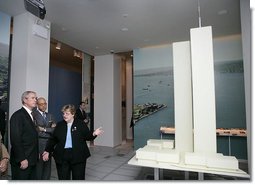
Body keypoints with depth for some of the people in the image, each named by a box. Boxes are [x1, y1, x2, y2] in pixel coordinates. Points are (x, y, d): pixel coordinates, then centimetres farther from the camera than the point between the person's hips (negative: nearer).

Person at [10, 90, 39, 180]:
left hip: (31, 160, 8)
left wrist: (36, 154, 9)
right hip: (22, 161, -8)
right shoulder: (18, 115, -13)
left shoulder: (30, 115, 13)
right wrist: (22, 159, -18)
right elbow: (15, 139, -18)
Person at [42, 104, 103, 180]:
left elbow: (88, 137, 0)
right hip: (62, 157, 3)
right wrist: (47, 151, 5)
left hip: (78, 156, -2)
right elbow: (53, 140, 12)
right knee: (63, 178, 11)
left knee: (78, 177, 8)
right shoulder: (59, 125, 6)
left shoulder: (81, 124, -3)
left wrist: (94, 134, -20)